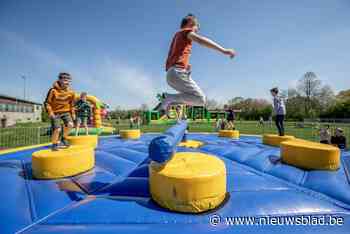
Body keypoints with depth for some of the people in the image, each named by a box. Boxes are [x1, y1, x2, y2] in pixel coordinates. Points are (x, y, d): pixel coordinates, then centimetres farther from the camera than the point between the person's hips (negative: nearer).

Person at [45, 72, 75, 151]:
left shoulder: (70, 92, -3)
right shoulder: (53, 91, -16)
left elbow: (71, 103, 10)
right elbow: (47, 103, -8)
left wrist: (73, 113, 7)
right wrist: (50, 113, -18)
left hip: (65, 111, 3)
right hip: (55, 112, -3)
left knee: (70, 124, -20)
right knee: (57, 129, -9)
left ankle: (64, 138, 6)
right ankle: (54, 144, 14)